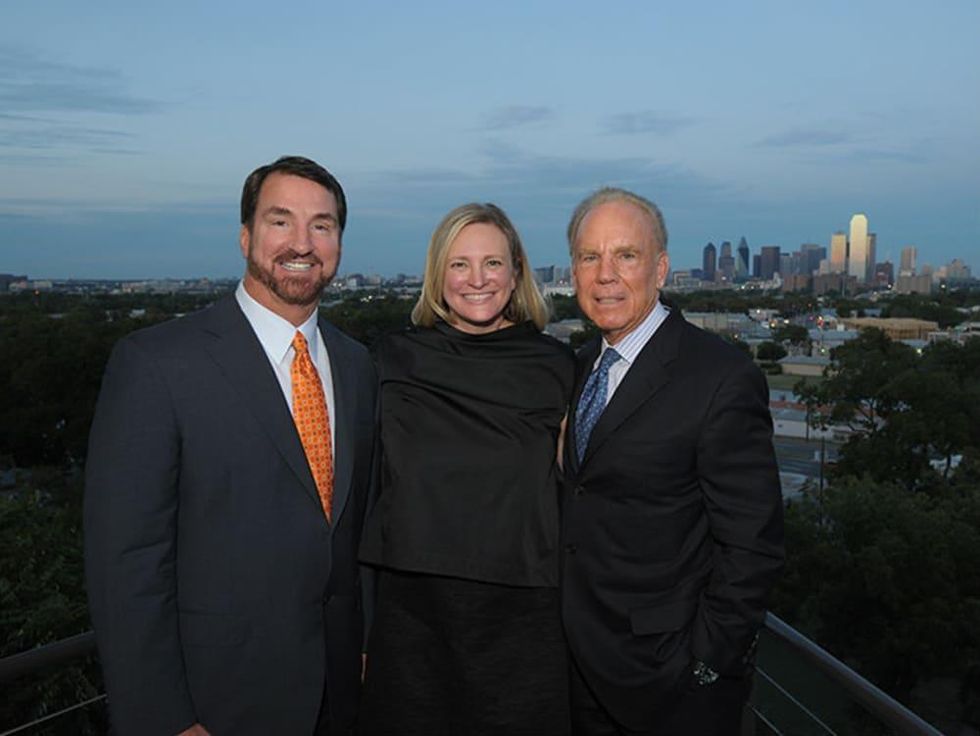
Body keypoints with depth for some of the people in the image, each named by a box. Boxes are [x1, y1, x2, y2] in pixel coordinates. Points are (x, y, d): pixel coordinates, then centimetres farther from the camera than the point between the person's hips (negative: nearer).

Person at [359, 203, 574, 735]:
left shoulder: (554, 366, 0)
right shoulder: (394, 360, 1)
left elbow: (568, 489, 8)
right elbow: (370, 485, 7)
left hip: (521, 616, 0)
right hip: (411, 611, 1)